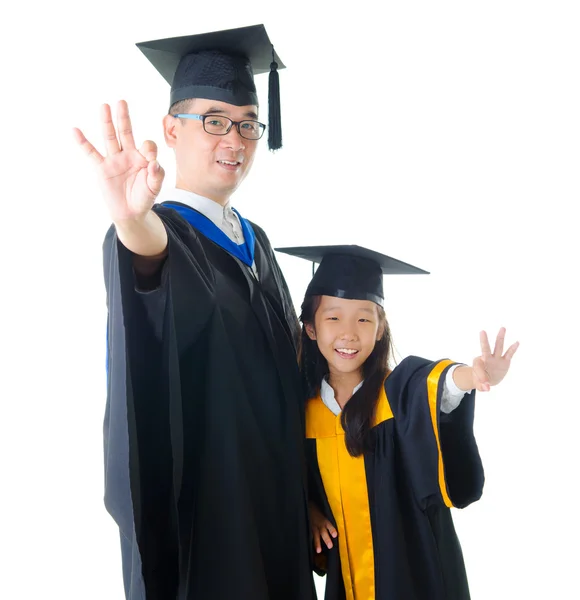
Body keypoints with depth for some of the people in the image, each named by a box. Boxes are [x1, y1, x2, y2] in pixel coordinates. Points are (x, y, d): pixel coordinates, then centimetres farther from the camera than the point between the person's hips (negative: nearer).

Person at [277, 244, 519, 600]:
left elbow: (434, 384, -41)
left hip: (414, 572, -2)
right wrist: (309, 511, -5)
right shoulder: (305, 407, -6)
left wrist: (471, 376, -60)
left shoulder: (401, 390, -17)